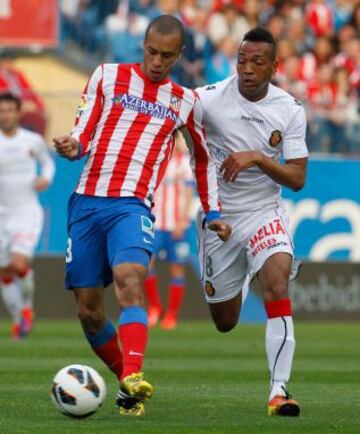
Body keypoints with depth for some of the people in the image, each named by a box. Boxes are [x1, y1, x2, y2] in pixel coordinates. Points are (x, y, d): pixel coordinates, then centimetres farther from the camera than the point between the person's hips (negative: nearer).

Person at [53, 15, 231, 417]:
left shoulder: (184, 102, 13)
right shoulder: (107, 77, 11)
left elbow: (203, 158, 27)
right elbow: (83, 135, 7)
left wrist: (212, 213, 19)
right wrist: (71, 146, -17)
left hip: (132, 207, -2)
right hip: (87, 202, 2)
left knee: (129, 281, -29)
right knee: (88, 310, 1)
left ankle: (133, 380, -43)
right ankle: (126, 379, 20)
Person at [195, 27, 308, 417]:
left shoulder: (290, 110, -7)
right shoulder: (210, 99, -14)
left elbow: (297, 179, -7)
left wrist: (258, 158, -23)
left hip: (264, 212, 0)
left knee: (277, 281, -29)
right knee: (224, 322, 12)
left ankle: (279, 391, -27)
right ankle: (238, 283, 52)